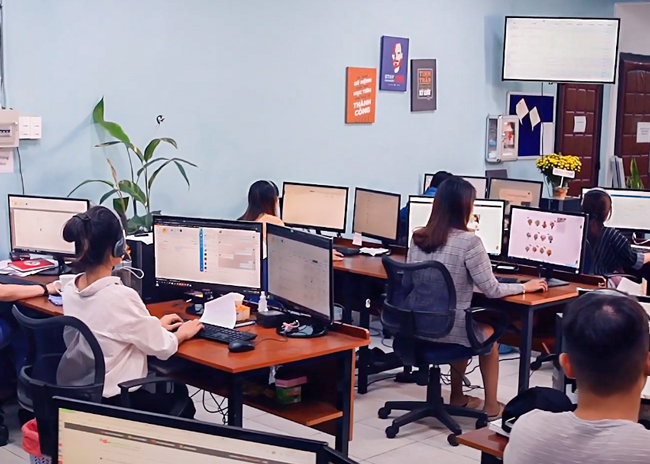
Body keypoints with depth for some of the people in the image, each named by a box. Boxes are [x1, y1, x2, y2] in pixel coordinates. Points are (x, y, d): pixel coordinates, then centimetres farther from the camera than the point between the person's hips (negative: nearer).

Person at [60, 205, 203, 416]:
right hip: (117, 402, -7)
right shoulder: (121, 296, -26)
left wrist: (154, 325, 17)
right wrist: (182, 333, 6)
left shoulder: (70, 290, -4)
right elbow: (162, 348, -14)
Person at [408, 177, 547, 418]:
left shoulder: (417, 237, 0)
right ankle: (491, 405, 36)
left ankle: (458, 398, 41)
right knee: (487, 333, 29)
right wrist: (524, 287, 7)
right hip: (449, 331, -5)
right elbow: (492, 290, -11)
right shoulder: (469, 242, -18)